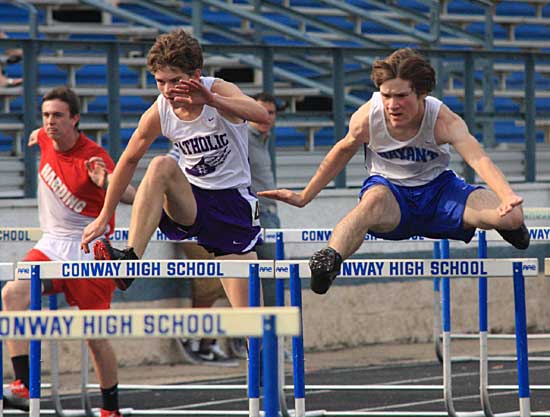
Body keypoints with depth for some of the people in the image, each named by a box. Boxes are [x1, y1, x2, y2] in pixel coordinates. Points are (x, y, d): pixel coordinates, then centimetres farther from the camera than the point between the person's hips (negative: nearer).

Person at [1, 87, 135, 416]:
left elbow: (132, 196, -26)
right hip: (51, 246, 5)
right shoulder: (46, 141, 2)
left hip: (88, 251, -5)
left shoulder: (93, 158, -16)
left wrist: (106, 182, -44)